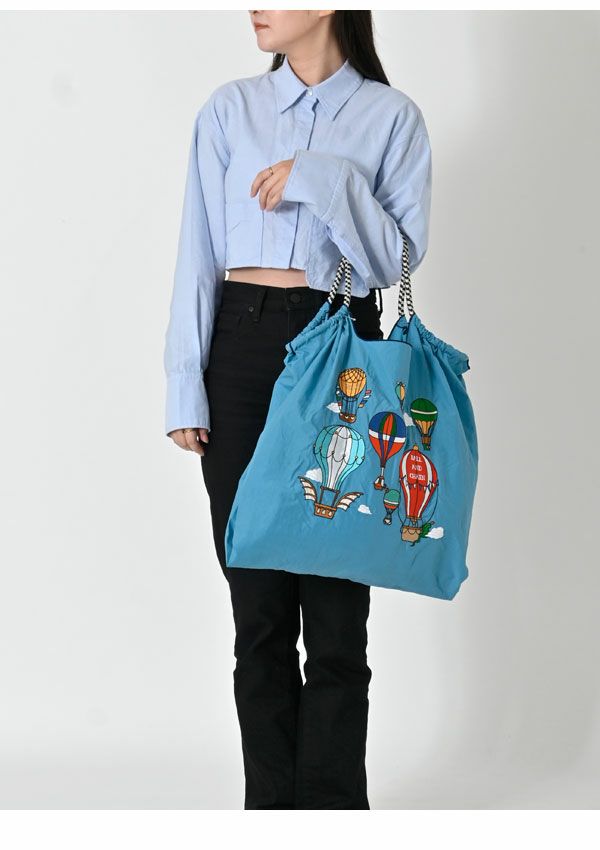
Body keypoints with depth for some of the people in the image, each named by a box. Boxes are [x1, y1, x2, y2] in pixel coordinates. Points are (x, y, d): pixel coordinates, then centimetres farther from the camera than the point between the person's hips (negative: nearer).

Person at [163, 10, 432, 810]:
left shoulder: (391, 117, 5)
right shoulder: (229, 109, 10)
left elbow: (398, 257, -1)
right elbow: (199, 255, 6)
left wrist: (327, 181, -14)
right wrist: (185, 387, 0)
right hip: (241, 347, 2)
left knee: (336, 606, -3)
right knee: (258, 604, 4)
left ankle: (332, 802, 7)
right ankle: (271, 801, 14)